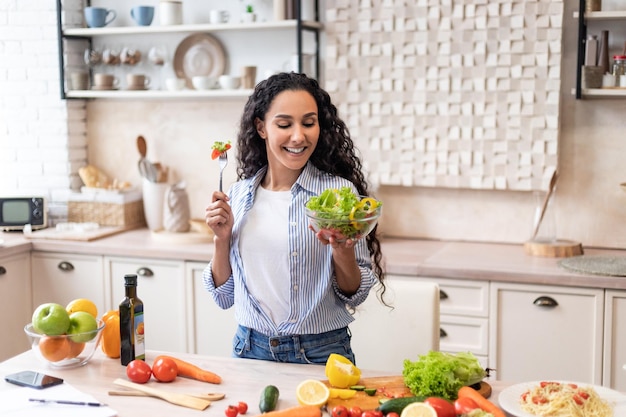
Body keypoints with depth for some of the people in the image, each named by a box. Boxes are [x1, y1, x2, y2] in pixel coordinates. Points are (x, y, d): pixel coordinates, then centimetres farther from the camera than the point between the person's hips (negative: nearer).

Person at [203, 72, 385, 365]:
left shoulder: (339, 191, -11)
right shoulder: (238, 195, 0)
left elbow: (355, 295, -6)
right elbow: (224, 296, 6)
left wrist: (343, 252, -24)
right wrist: (221, 238, -9)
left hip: (321, 354, -3)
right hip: (251, 351, 3)